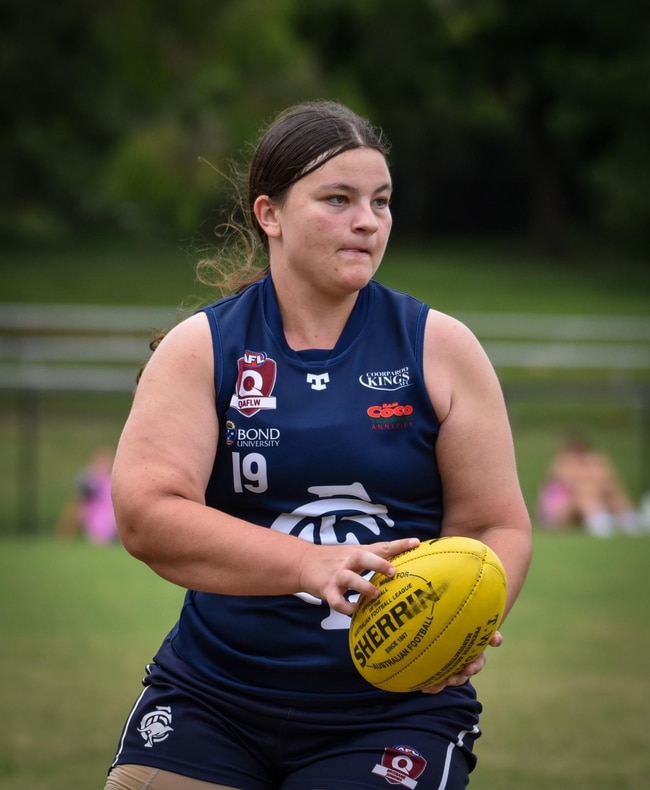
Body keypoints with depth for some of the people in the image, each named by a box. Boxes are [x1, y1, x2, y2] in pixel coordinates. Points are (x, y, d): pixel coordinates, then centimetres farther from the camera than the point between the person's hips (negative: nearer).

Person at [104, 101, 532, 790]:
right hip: (211, 700, 1)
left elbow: (498, 526, 2)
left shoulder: (439, 347, 3)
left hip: (393, 713, -1)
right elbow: (144, 515, -13)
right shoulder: (199, 349, 1)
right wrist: (314, 565, -27)